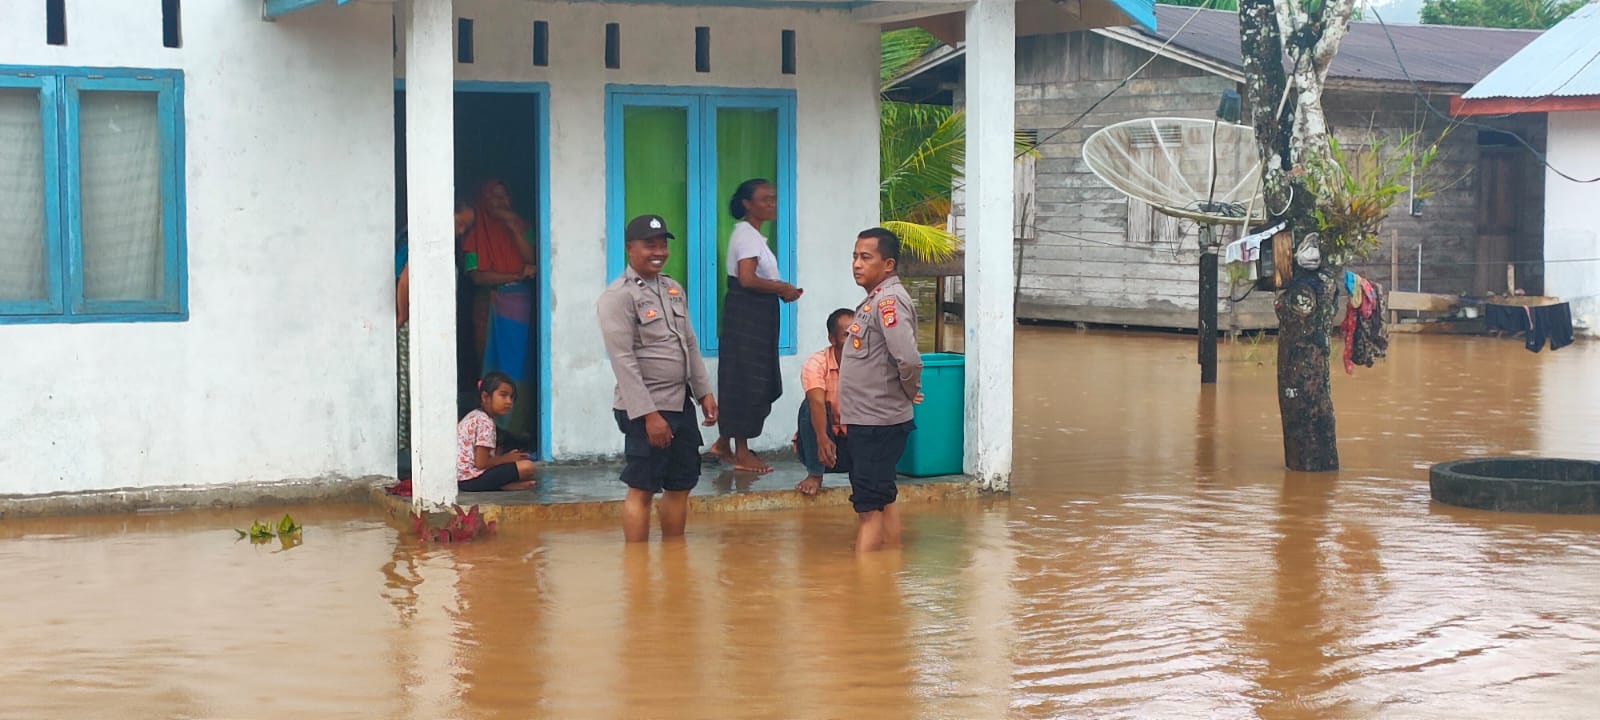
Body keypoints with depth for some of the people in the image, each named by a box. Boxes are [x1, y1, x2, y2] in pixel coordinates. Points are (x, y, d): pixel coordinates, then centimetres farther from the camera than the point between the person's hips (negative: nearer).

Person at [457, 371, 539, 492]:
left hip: (460, 478, 10)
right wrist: (506, 458, -3)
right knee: (528, 467, -18)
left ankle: (500, 485, 4)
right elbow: (481, 463, -18)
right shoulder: (485, 422, -13)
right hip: (472, 479, -10)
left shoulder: (474, 416, 17)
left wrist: (504, 457, 10)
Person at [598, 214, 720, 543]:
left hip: (681, 404, 8)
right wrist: (649, 414, -21)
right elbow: (623, 361, -17)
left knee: (680, 487, 12)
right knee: (642, 490, -3)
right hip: (645, 410, -8)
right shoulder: (618, 297, -11)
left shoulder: (674, 289, 13)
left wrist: (704, 392, 12)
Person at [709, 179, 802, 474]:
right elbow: (747, 279, -24)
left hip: (756, 315, 10)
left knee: (748, 381, 14)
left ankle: (725, 443, 22)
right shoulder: (746, 234, -14)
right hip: (746, 314, -10)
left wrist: (781, 289, 5)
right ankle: (741, 452, 0)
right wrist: (783, 288, -14)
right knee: (746, 381, -5)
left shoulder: (754, 235, 18)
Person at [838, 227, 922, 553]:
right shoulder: (874, 300, 14)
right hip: (865, 420, 10)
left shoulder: (889, 300, -18)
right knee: (882, 501, 15)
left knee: (869, 505, -7)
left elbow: (908, 358, -31)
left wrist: (911, 391, -12)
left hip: (878, 424, -10)